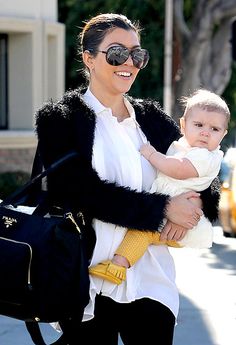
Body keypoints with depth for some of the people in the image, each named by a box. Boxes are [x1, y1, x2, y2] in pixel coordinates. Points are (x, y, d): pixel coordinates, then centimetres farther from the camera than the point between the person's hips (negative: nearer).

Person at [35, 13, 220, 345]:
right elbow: (79, 191, -13)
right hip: (89, 283, -4)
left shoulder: (152, 118, 13)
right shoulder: (59, 119, 0)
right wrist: (162, 209, -16)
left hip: (151, 280, 4)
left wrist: (196, 203, -9)